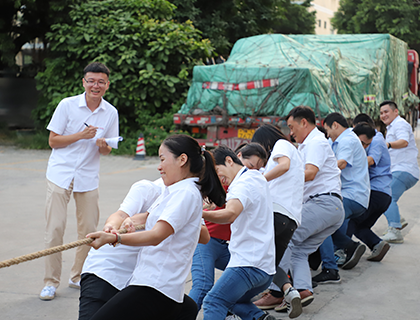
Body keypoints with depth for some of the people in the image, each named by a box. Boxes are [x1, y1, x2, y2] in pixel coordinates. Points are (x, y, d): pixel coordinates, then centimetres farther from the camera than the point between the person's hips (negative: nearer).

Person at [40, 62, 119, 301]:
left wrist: (103, 145, -14)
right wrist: (81, 135, -18)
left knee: (89, 230, 5)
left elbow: (107, 150, 10)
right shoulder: (67, 105, -6)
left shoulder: (111, 113, 2)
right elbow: (53, 141, -5)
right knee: (55, 228, -7)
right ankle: (51, 282, 5)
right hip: (60, 174, -3)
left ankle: (78, 277, 24)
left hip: (89, 178, 3)